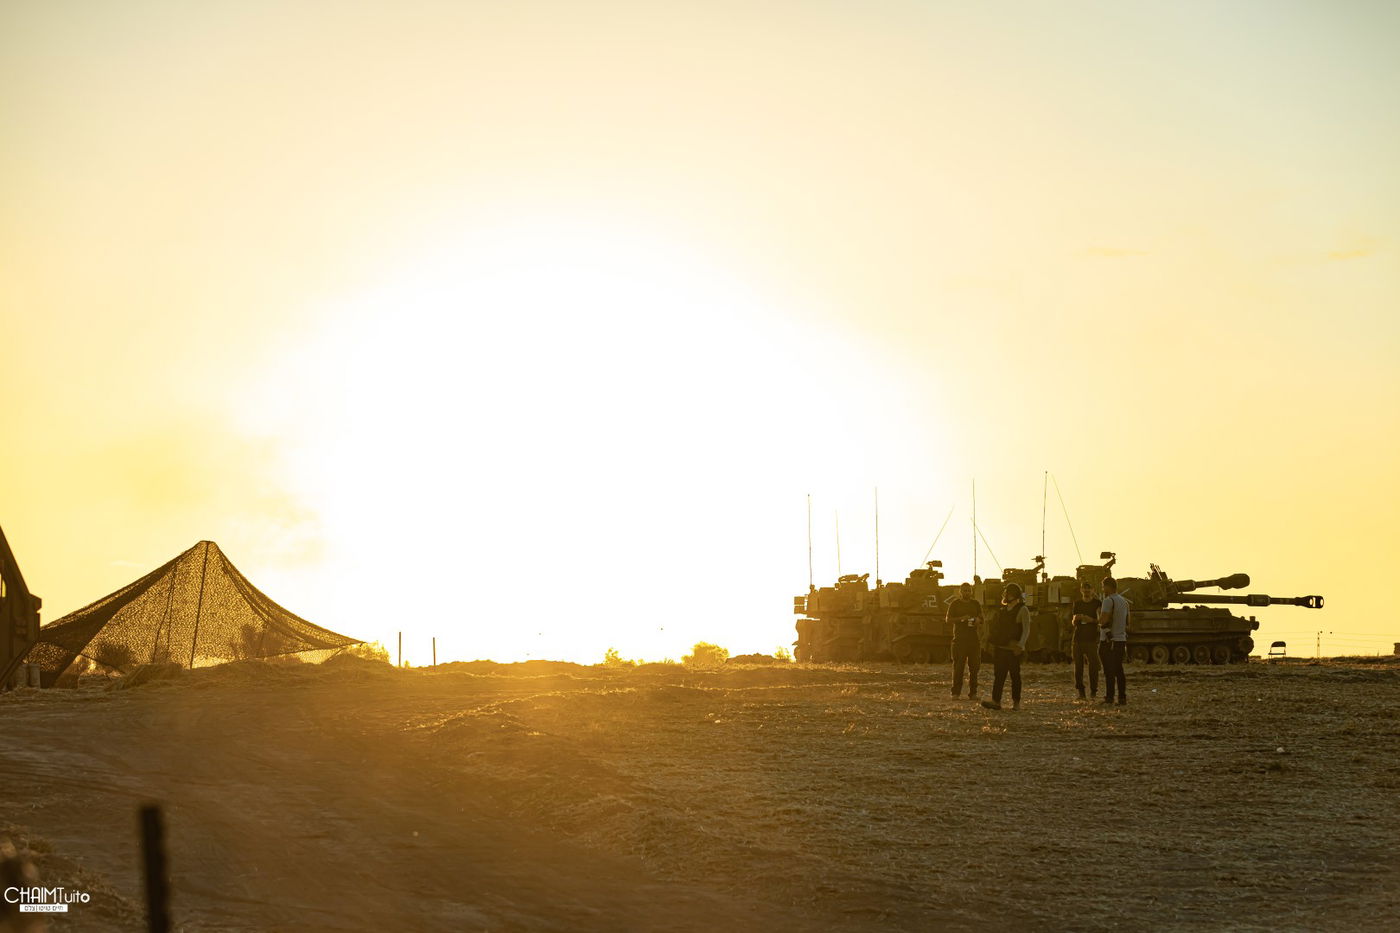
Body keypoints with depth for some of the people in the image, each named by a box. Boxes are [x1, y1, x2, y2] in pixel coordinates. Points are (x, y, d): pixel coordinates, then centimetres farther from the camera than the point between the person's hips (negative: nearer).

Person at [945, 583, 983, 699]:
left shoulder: (976, 604, 16)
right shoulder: (955, 604, 6)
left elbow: (981, 619, 18)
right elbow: (949, 620, 1)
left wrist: (978, 620, -6)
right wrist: (961, 618, -15)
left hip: (974, 638, 3)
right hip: (959, 639, -3)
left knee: (974, 666, 0)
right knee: (958, 667, -7)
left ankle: (972, 693, 3)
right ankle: (956, 692, -5)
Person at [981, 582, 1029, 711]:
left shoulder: (1022, 610, -4)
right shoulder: (1002, 610, 16)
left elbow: (1026, 630, -10)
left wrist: (1020, 645, -20)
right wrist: (994, 645, 16)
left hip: (1013, 649, -6)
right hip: (1000, 648, 6)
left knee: (1015, 675, 2)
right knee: (998, 675, -3)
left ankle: (1016, 702, 9)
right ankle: (996, 701, -8)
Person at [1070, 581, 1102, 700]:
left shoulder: (1098, 603, 4)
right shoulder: (1077, 603, 14)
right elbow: (1073, 623, 12)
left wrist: (1091, 620, -16)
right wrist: (1075, 619, -11)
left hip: (1092, 639, -3)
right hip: (1078, 639, 3)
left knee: (1093, 666, -8)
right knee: (1078, 666, -1)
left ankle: (1093, 692, -2)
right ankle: (1080, 691, 4)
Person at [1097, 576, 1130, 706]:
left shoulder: (1108, 600, -13)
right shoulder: (1124, 601, 15)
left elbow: (1103, 620, -23)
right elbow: (1127, 623, 21)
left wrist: (1099, 612, -4)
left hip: (1108, 641, -8)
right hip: (1121, 640, 8)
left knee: (1109, 672, -5)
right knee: (1119, 671, 10)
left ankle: (1109, 699, -6)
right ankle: (1122, 698, 8)